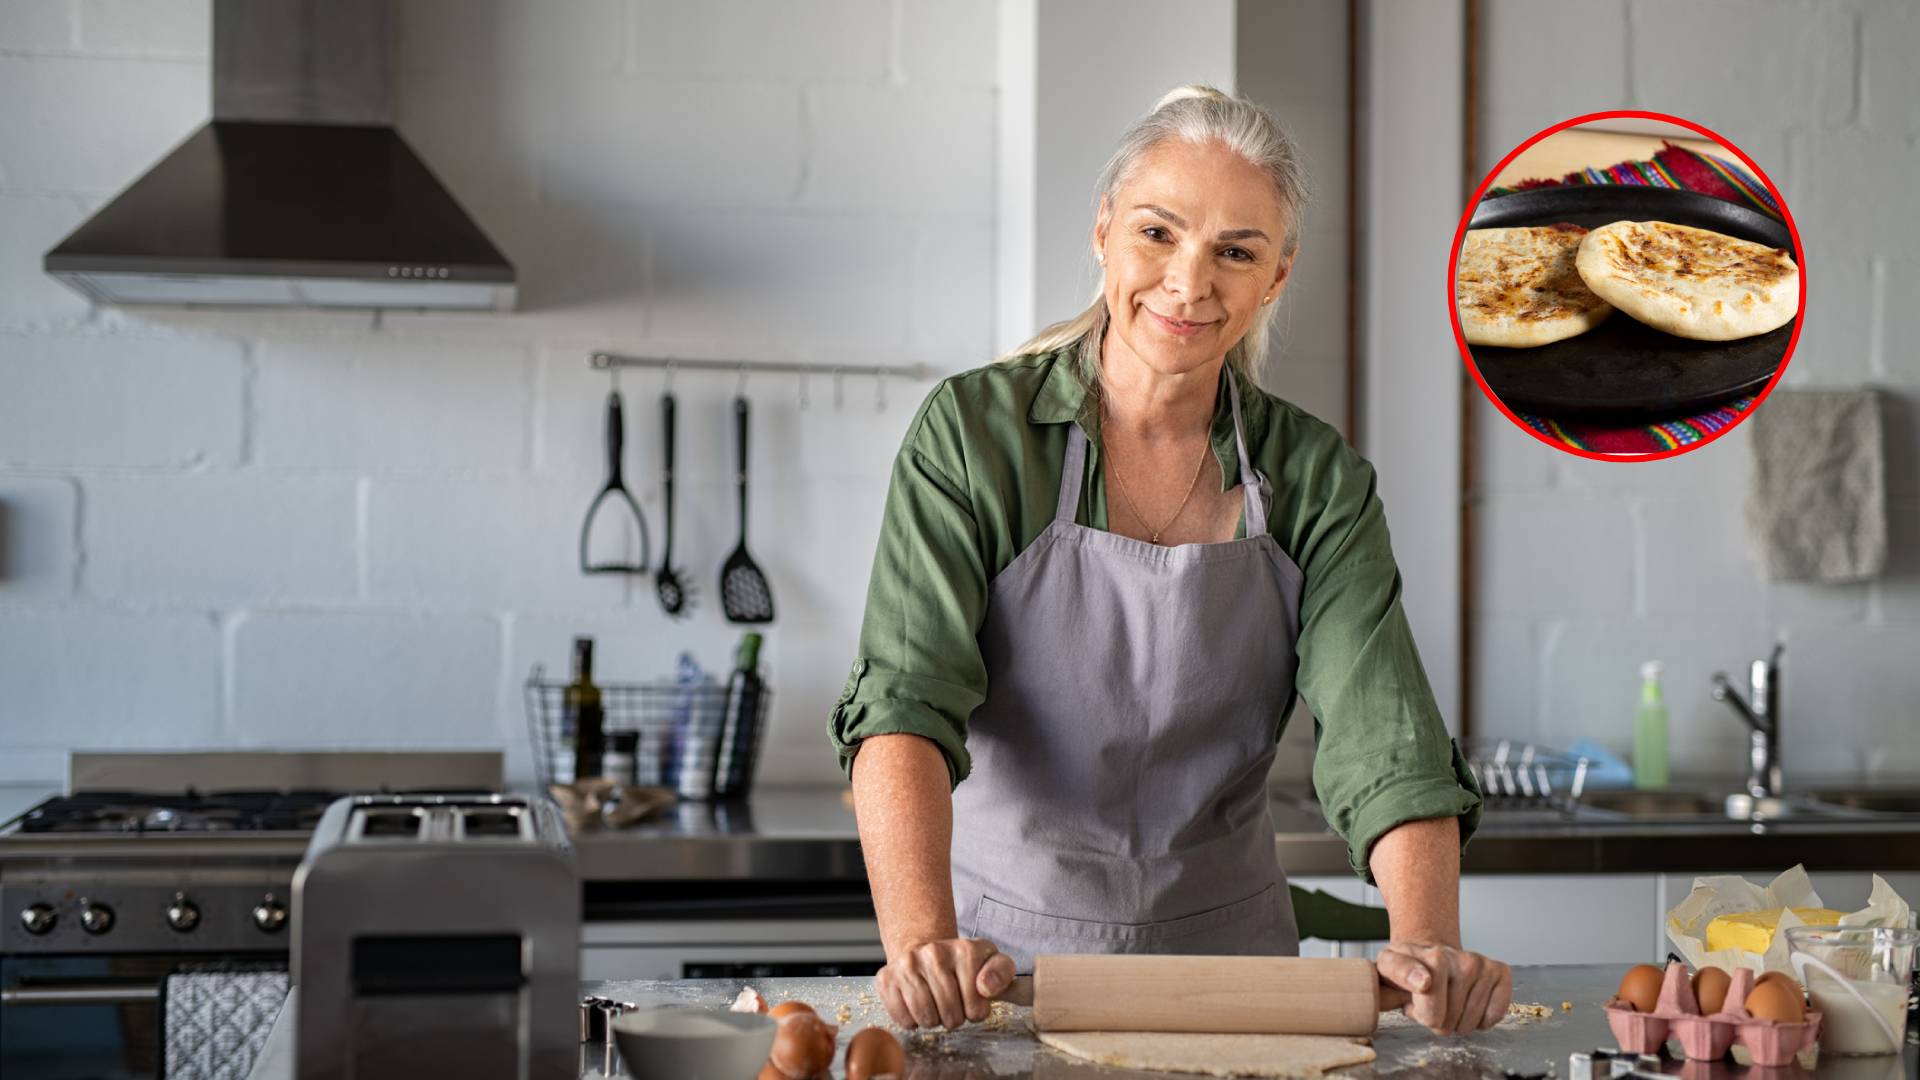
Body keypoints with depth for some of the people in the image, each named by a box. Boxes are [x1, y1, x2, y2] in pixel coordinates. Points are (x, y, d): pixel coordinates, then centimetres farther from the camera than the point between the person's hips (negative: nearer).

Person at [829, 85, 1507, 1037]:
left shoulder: (1318, 482, -1)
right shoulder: (971, 432, -8)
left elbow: (1384, 739, -10)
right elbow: (904, 702, -19)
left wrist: (1425, 945, -28)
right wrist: (923, 944, -34)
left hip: (1226, 955, 2)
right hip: (1004, 948, -2)